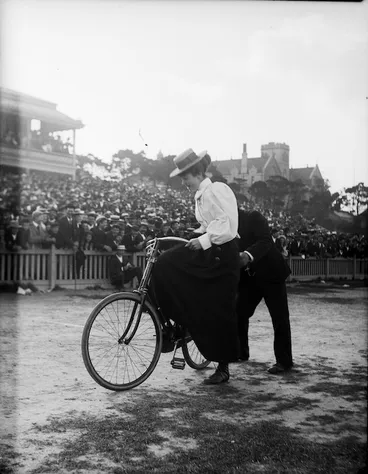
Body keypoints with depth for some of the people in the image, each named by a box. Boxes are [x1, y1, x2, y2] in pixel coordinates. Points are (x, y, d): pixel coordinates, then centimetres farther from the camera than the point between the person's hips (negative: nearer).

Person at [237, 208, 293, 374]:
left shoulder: (254, 217, -14)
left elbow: (265, 241, -28)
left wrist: (248, 255, -45)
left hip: (270, 273, -6)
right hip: (248, 278, 6)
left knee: (280, 319, -3)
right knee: (239, 313, 5)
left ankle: (284, 360, 5)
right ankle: (240, 352, 24)